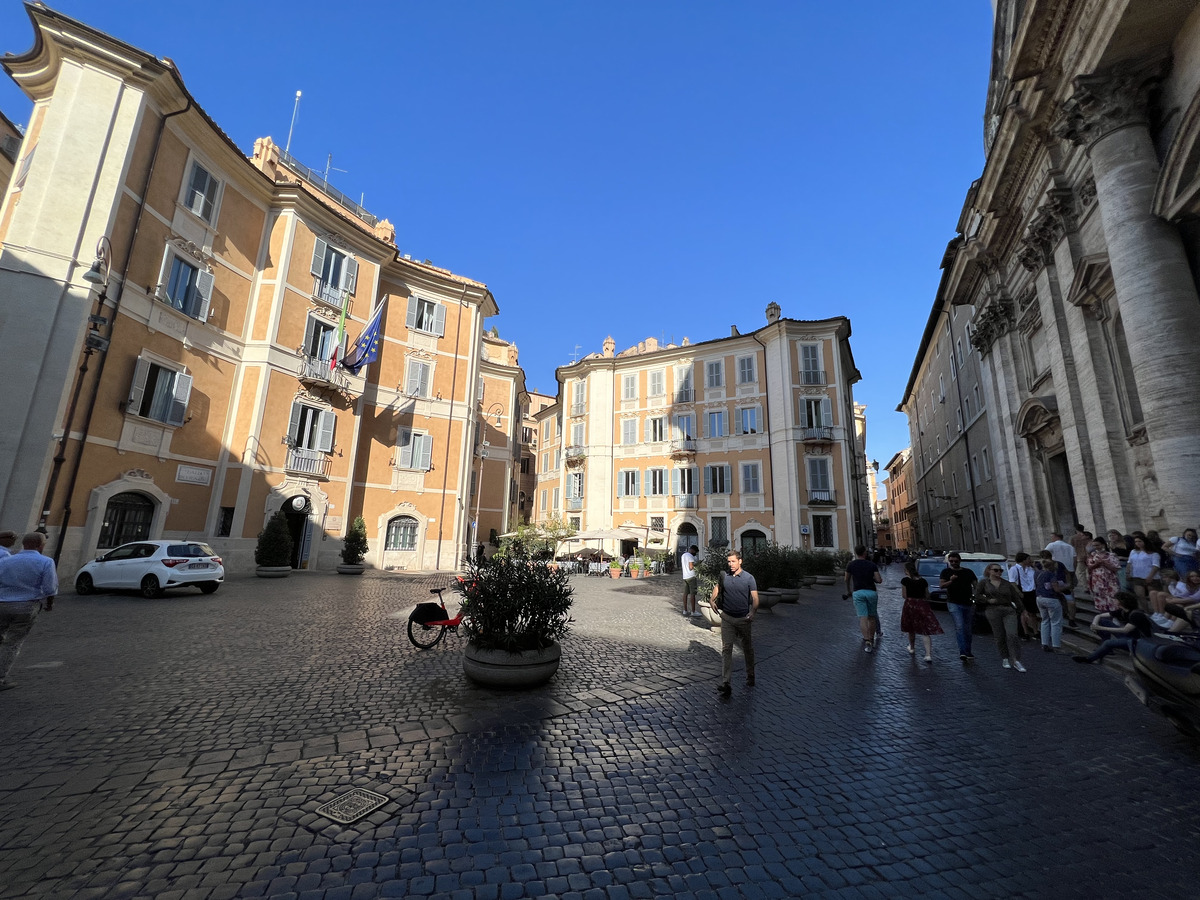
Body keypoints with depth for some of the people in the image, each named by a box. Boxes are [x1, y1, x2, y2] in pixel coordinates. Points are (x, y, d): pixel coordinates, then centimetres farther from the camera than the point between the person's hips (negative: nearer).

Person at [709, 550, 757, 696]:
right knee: (726, 649, -4)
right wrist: (712, 599, 3)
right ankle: (725, 683, -4)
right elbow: (717, 587, 19)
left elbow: (755, 598, -14)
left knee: (747, 648, 15)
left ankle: (750, 676, 36)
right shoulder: (724, 575, 0)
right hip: (727, 618, 2)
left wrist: (753, 611, -32)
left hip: (743, 618, -2)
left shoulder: (749, 578, -9)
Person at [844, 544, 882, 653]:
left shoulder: (851, 565, 3)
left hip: (858, 592, -1)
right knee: (872, 617, 16)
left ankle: (867, 641, -21)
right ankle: (872, 639, 22)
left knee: (863, 618, -6)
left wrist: (848, 591, 30)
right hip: (871, 592, 1)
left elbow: (847, 579, 13)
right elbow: (879, 580, -5)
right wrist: (872, 579, 17)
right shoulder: (872, 565, 1)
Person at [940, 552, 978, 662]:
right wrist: (950, 581, -26)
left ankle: (968, 652, 22)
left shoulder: (968, 572, 12)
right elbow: (941, 585, -7)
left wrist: (975, 595, -10)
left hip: (968, 604, 4)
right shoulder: (946, 572, 4)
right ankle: (962, 652, -21)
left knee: (968, 630, 11)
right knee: (959, 626, -16)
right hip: (954, 603, -3)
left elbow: (976, 585, 8)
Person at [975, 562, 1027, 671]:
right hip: (993, 611, -1)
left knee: (1012, 635, -13)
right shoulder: (984, 583, 8)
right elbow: (977, 595, 5)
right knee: (1000, 637, 3)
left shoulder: (1007, 584, 13)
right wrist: (988, 600, -7)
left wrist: (1021, 609, 3)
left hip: (1009, 611, 1)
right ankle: (1005, 659, 17)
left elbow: (1016, 598, 11)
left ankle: (1016, 661, -6)